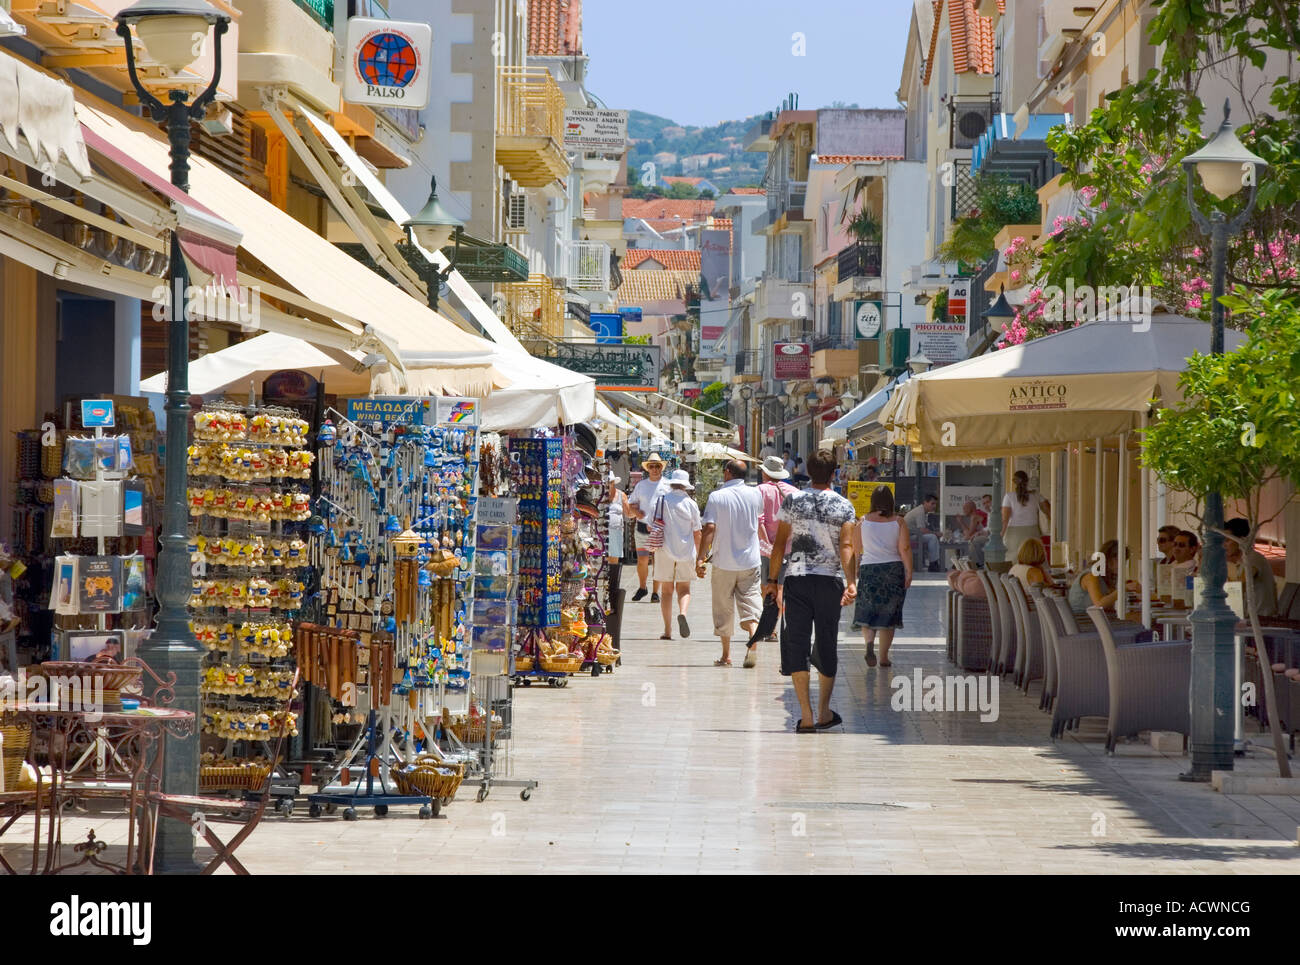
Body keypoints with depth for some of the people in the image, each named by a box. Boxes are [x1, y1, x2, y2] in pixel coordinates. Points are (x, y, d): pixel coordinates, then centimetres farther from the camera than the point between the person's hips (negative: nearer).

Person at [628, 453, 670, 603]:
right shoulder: (640, 485, 13)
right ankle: (642, 588, 22)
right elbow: (631, 504, 19)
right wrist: (635, 511, -5)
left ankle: (656, 592, 6)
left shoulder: (668, 485, 4)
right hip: (642, 527, 2)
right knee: (641, 560, 3)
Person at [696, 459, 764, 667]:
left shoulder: (716, 497, -9)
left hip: (724, 563, -2)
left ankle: (726, 655, 13)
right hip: (750, 562, 2)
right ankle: (753, 643, -22)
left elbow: (709, 528, -15)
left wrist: (700, 558, -12)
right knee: (751, 605, 1)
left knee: (724, 611, 9)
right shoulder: (754, 494, 1)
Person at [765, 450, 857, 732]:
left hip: (796, 578, 0)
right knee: (826, 645, 13)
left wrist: (772, 580, 7)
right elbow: (846, 545, -11)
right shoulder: (844, 506, 0)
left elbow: (780, 543, 1)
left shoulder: (792, 501, 1)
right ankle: (824, 712, 19)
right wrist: (851, 582, -16)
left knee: (797, 644, 1)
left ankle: (806, 716, -6)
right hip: (829, 579, 0)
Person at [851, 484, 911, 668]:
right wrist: (909, 572, -6)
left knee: (867, 613, 5)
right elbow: (905, 548, -9)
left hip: (868, 570, 0)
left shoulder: (863, 522, 1)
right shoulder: (898, 522, -1)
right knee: (888, 615, 8)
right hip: (893, 570, 0)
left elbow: (856, 550, 6)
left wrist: (855, 571, 21)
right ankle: (884, 657, 9)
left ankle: (869, 642, -22)